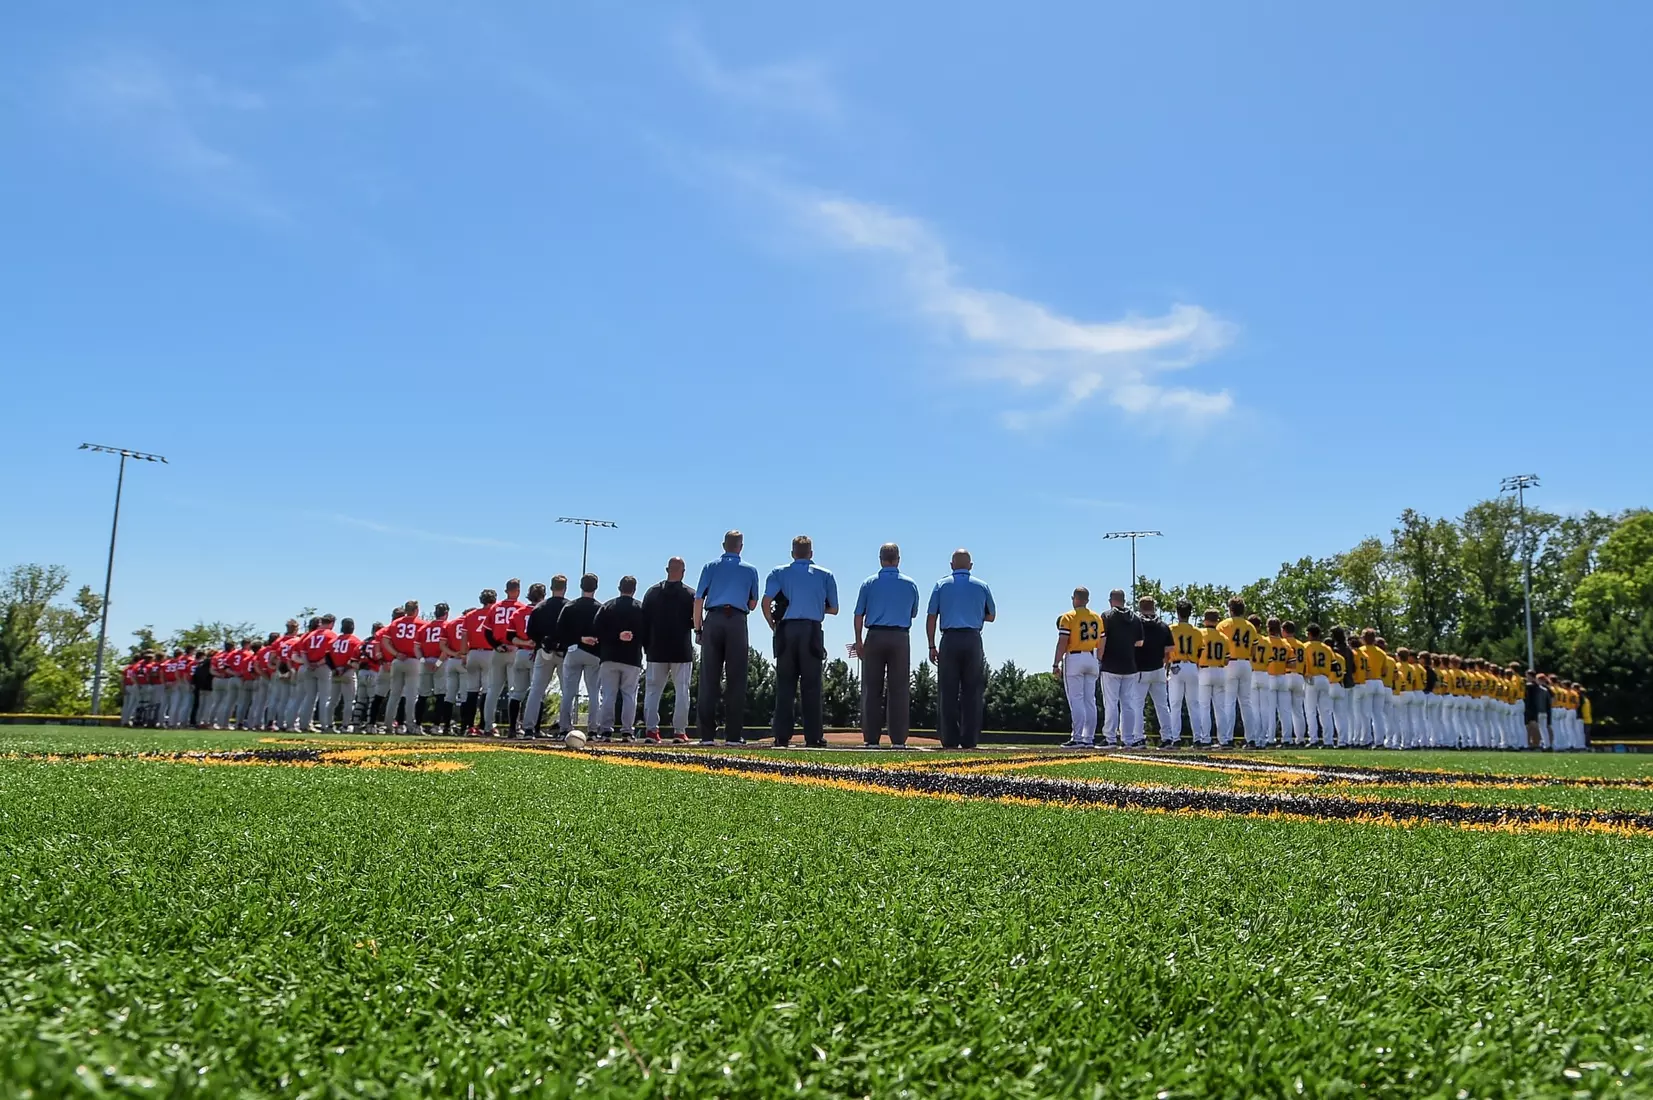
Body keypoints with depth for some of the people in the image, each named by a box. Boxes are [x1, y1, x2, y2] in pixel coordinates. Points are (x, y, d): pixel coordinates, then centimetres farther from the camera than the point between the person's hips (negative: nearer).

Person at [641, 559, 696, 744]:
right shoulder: (690, 594, -2)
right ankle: (679, 731, -2)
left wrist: (646, 647, 11)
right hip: (682, 652, -2)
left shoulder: (652, 591, 7)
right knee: (682, 690, 2)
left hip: (656, 651, 2)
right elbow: (696, 621, -3)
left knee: (652, 690, 7)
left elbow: (644, 622, 6)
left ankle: (651, 729, 0)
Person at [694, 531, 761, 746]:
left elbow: (698, 600, 6)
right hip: (737, 622, -1)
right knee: (736, 680, 1)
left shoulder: (710, 567, 12)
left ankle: (707, 734, -2)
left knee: (709, 680, 2)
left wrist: (698, 629, 10)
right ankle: (733, 734, -2)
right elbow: (753, 604, 15)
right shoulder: (750, 570, 12)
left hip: (713, 620, 1)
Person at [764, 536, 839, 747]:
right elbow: (834, 609, 10)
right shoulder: (825, 575, 10)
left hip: (787, 629, 1)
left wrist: (773, 625, 8)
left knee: (784, 684, 6)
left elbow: (766, 602, -5)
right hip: (812, 631, -1)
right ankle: (813, 736, 1)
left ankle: (782, 736, 3)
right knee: (812, 685, 3)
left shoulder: (779, 572, 8)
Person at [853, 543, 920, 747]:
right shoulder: (910, 584, 5)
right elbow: (914, 614, 14)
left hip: (875, 637, 0)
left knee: (872, 689, 4)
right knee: (899, 689, 2)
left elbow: (859, 615, 3)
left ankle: (871, 737, 2)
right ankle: (898, 738, -1)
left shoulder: (869, 583, 2)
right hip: (901, 638, 0)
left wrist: (859, 641, 10)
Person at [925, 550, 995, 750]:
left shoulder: (941, 585, 7)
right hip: (973, 640, 0)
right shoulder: (982, 586, 9)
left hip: (949, 640, 0)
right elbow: (991, 616, 19)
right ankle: (969, 740, 1)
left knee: (948, 692, 2)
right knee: (972, 692, 4)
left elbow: (931, 617, 2)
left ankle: (950, 740, -1)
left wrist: (932, 646, 4)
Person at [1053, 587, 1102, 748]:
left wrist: (1056, 664, -10)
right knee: (1090, 700, 8)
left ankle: (1078, 739, -10)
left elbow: (1062, 642, -13)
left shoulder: (1068, 617, -7)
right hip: (1092, 659, 5)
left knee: (1076, 700, -5)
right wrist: (1101, 663, 20)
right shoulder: (1097, 618, 10)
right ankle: (1089, 739, 9)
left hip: (1074, 658, -5)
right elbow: (1102, 643, 11)